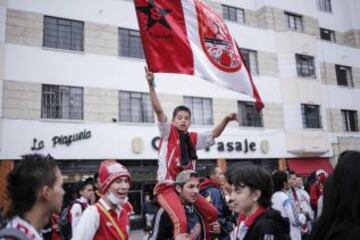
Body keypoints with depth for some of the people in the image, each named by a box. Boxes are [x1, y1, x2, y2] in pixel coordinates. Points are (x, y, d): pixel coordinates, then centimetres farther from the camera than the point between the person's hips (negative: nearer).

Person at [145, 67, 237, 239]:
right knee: (181, 221, -27)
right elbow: (158, 110, -14)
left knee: (212, 213, 10)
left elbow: (213, 135, 20)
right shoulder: (168, 132, -2)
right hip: (167, 186, -6)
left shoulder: (193, 138, 12)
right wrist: (151, 85, -24)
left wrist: (226, 120, 4)